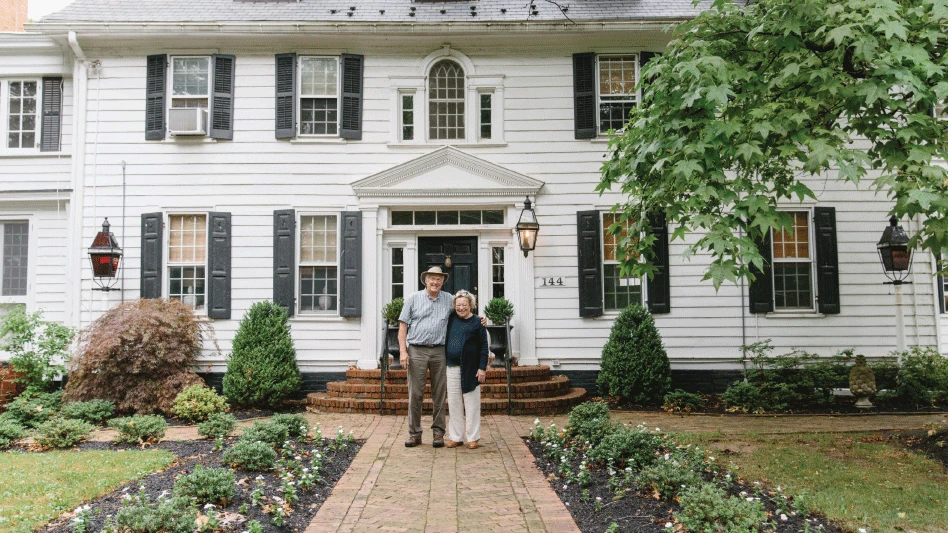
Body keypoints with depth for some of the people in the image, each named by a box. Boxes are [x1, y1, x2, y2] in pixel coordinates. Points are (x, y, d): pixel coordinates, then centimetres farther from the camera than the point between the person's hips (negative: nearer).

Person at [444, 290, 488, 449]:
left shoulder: (477, 323, -2)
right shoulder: (451, 319, 8)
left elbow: (484, 347, -3)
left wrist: (482, 368, -8)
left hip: (470, 370, -4)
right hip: (452, 368, 4)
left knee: (471, 404, 2)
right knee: (454, 404, 9)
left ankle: (473, 438, 10)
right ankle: (455, 437, 18)